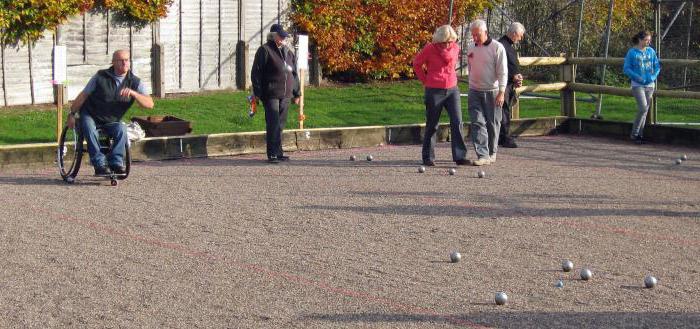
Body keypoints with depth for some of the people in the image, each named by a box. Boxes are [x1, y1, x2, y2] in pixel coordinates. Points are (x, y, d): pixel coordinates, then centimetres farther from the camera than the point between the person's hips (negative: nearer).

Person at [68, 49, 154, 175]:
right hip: (90, 115, -1)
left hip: (111, 121, 1)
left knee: (121, 129, -28)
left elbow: (150, 104, -21)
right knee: (90, 130, -31)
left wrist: (132, 93, -35)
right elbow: (83, 95, -1)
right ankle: (100, 164, -30)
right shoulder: (101, 77, -10)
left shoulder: (135, 82, -8)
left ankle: (116, 162, -20)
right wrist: (72, 114, 0)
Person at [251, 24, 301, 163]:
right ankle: (272, 154, -7)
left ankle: (278, 152, 15)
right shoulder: (265, 50, -4)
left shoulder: (288, 52, 17)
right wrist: (257, 93, -11)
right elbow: (256, 73, -6)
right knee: (273, 124, -10)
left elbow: (294, 73, 22)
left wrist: (296, 93, 18)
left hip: (285, 95, 6)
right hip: (271, 95, -6)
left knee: (281, 124, 9)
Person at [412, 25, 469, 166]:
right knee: (432, 125, 5)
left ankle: (460, 156, -1)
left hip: (452, 89, 3)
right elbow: (416, 63, 4)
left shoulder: (455, 48, 2)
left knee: (457, 123, -5)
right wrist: (425, 80, 4)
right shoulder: (429, 48, -9)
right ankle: (428, 157, 15)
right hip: (434, 91, -3)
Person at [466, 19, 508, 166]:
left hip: (492, 92, -4)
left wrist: (501, 92, -16)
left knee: (492, 124, 5)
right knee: (478, 123, -8)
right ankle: (483, 155, -12)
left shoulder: (497, 48, -8)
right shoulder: (471, 49, 9)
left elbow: (502, 72, -10)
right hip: (475, 92, 4)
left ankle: (492, 153, 20)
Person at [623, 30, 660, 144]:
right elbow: (626, 68, -5)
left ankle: (640, 134, 16)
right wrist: (638, 77, -15)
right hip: (638, 85, -5)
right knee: (643, 107, -18)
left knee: (645, 109, 7)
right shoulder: (632, 52, -5)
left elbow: (657, 66, 14)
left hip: (650, 85, 5)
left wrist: (654, 76, -4)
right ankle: (634, 134, -6)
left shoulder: (651, 51, 7)